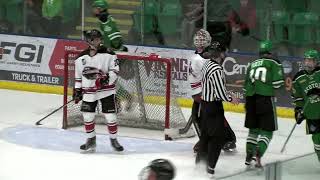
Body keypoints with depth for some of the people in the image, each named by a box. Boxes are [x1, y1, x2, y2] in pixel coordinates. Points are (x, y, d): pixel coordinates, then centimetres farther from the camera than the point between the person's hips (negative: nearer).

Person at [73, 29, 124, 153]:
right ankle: (91, 139, 22)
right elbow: (78, 76, 12)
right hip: (89, 91, 3)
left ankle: (113, 139, 13)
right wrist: (77, 90, 10)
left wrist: (107, 78, -24)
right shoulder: (81, 58, 4)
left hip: (106, 90, -3)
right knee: (88, 116, 3)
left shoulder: (108, 54, -7)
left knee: (110, 116, -4)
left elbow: (115, 70, -7)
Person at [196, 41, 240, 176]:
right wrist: (231, 99, -6)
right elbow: (220, 93, -24)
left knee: (205, 134, 19)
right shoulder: (217, 70, -24)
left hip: (205, 104, 10)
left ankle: (200, 162, 28)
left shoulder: (207, 64, 5)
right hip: (214, 107, -10)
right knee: (218, 136, -1)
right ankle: (210, 166, -1)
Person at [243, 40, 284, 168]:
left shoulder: (252, 64, 18)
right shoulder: (274, 63, 0)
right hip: (266, 99, -6)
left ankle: (249, 157, 18)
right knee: (267, 131, 0)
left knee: (253, 129, 19)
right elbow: (277, 83, -11)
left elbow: (246, 85, 20)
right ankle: (258, 155, -20)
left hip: (251, 99, 6)